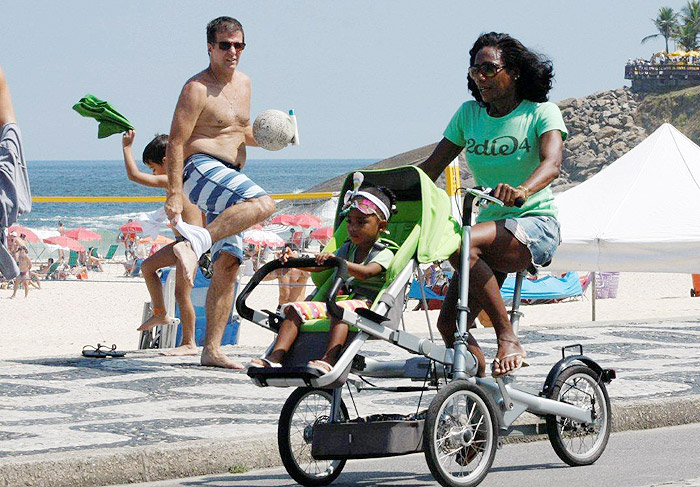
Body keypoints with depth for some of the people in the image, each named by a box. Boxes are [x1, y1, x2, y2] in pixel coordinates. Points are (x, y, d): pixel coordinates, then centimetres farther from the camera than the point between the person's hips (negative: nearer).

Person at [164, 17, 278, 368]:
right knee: (262, 204, -34)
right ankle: (194, 243, -44)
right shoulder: (197, 89, -8)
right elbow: (176, 143, -13)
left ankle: (212, 349, 3)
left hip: (230, 178, 9)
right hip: (201, 168, -8)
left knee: (228, 264, 2)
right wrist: (174, 193, -21)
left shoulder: (243, 83, 18)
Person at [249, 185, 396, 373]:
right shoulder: (348, 249, 21)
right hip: (340, 300, 8)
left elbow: (365, 272, -24)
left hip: (365, 304, -8)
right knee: (294, 308, -8)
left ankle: (329, 360, -55)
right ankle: (275, 357, -22)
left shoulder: (384, 254, -3)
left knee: (340, 309, -41)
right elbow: (320, 266, 18)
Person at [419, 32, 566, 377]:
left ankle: (509, 340, -30)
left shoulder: (541, 112, -5)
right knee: (449, 325, -11)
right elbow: (431, 168, 10)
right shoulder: (469, 114, 9)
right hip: (491, 226, 6)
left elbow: (551, 163, -24)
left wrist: (522, 190, -46)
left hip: (534, 225, -6)